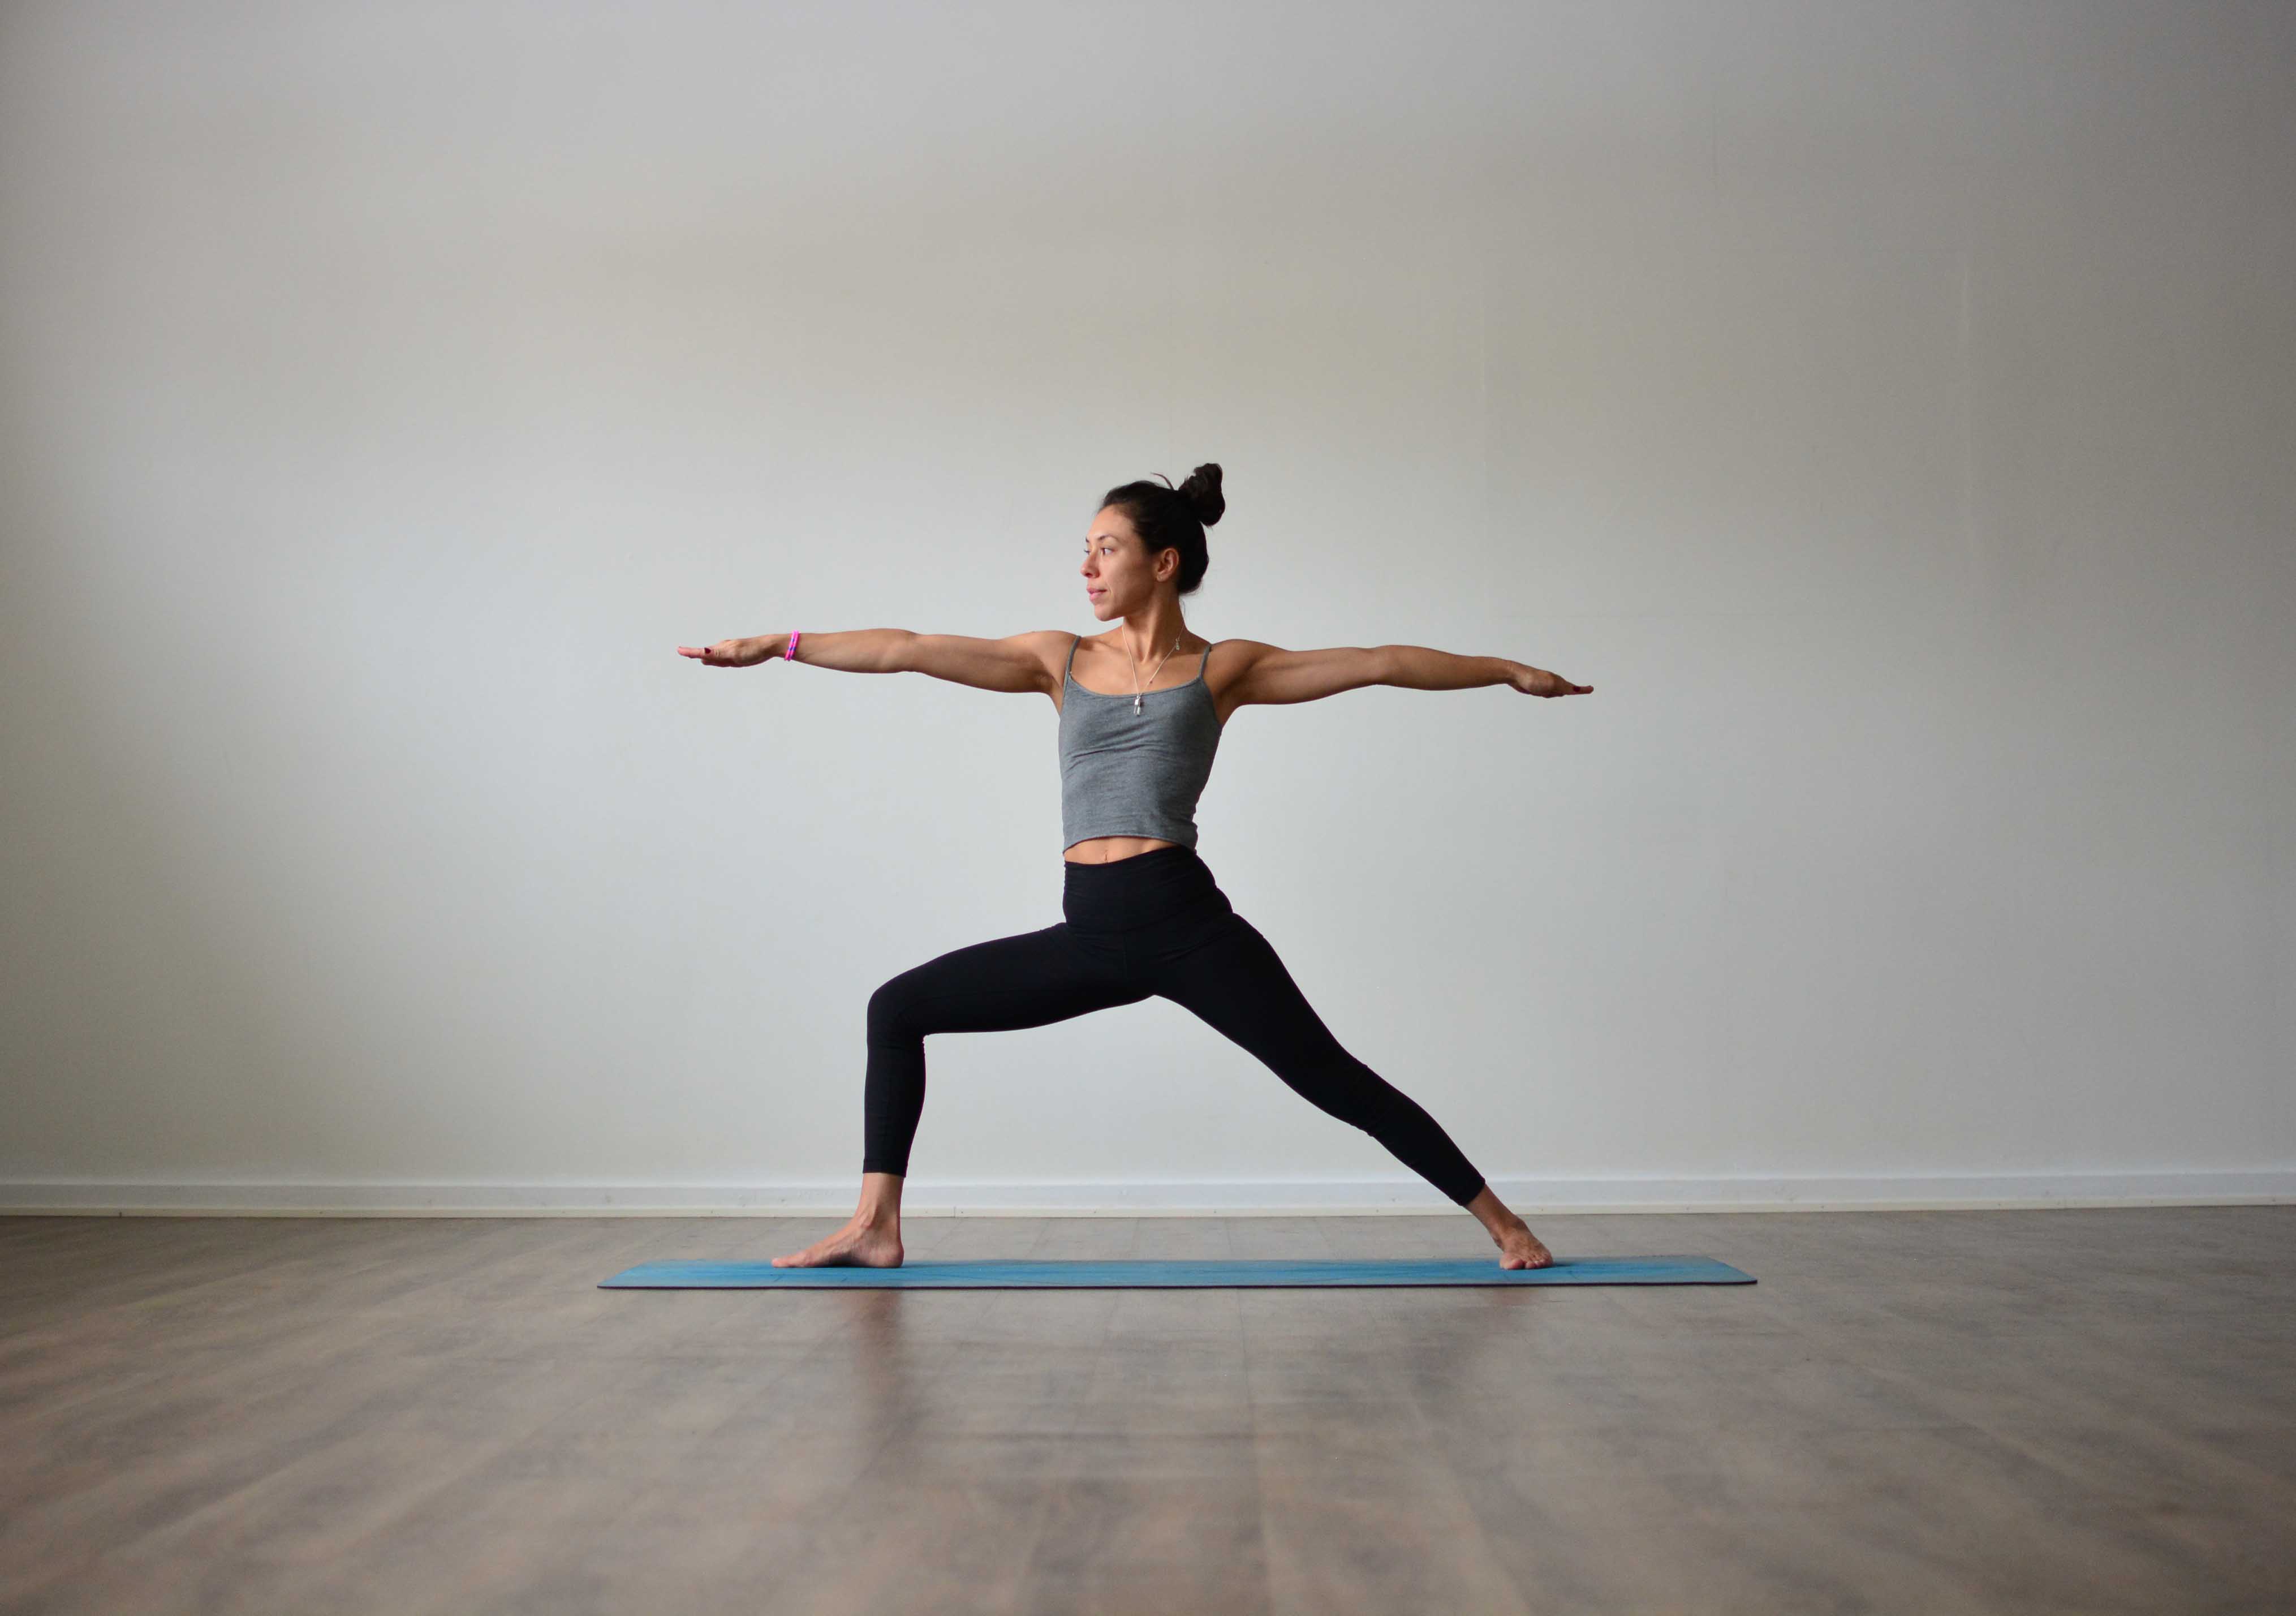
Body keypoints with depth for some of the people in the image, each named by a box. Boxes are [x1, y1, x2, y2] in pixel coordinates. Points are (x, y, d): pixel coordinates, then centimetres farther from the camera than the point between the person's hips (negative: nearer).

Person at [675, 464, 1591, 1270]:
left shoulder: (1224, 668, 5)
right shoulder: (1060, 661, 12)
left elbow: (1382, 664, 5)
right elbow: (907, 651, 8)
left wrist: (1507, 671, 3)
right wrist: (779, 645, 4)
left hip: (1187, 924, -4)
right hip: (1089, 934, 4)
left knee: (1333, 1080, -6)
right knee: (897, 1009, 4)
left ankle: (1500, 1222, 7)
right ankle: (876, 1226, 10)